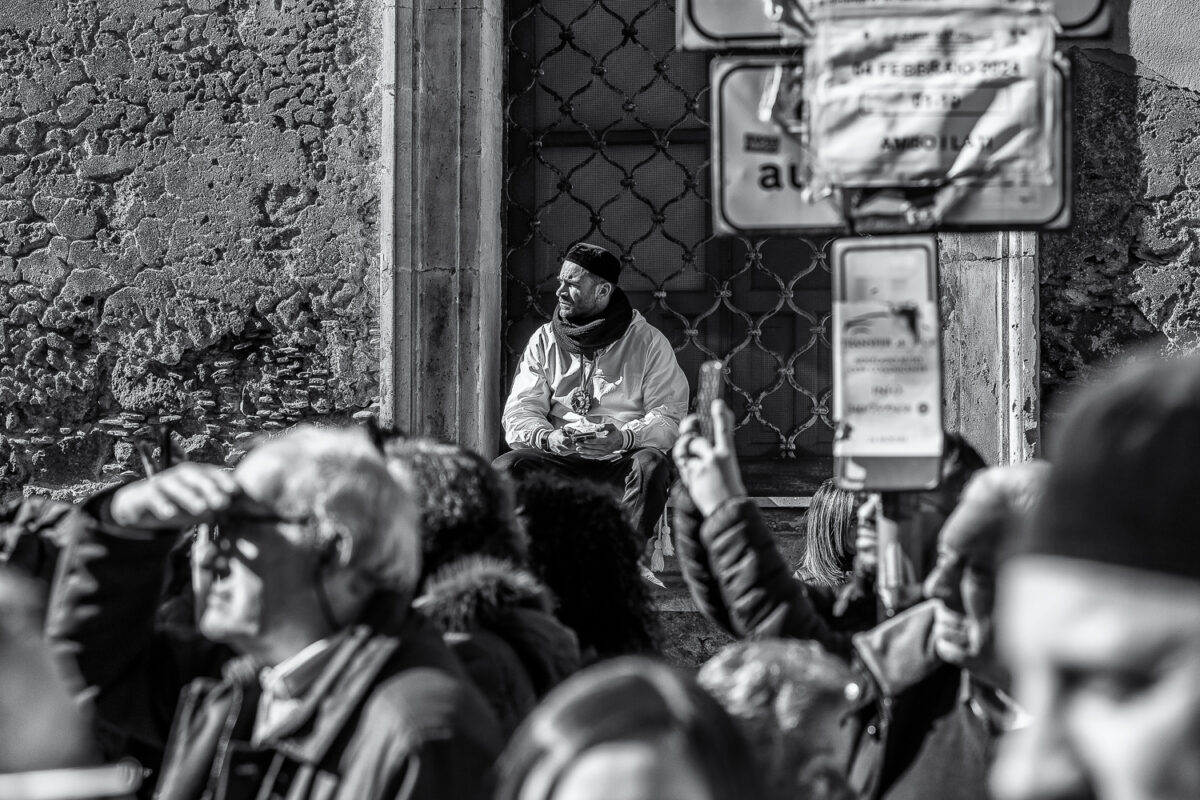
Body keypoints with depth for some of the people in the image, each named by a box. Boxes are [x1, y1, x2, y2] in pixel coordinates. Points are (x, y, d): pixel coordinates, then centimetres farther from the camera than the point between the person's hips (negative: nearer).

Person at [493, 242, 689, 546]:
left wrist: (624, 437, -24)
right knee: (505, 469, -26)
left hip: (622, 460, -2)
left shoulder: (648, 342, 6)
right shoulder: (544, 341, 14)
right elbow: (520, 410, 5)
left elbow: (668, 416, -3)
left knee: (651, 465, -35)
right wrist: (547, 437, -19)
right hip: (559, 462, 2)